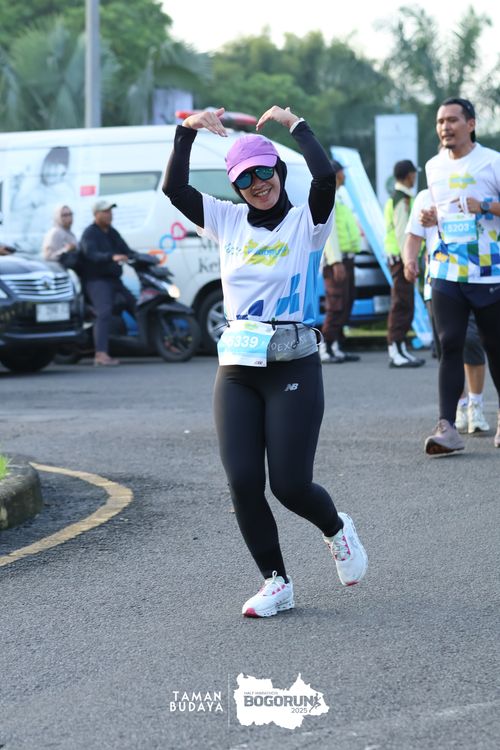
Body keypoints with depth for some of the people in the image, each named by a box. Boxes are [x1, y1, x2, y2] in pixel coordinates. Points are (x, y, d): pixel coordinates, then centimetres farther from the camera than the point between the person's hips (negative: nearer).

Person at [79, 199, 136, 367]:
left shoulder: (113, 233, 18)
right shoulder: (89, 234, -10)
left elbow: (126, 251, 18)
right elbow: (92, 254, -27)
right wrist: (112, 257, -43)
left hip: (114, 279, 9)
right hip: (96, 280, -9)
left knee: (135, 305, 15)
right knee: (104, 313, -26)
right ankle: (101, 354, -35)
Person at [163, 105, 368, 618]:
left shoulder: (305, 222, -1)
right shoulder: (228, 221, 10)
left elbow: (326, 176, -20)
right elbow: (174, 189, 0)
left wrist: (294, 124, -9)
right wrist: (187, 131, -8)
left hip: (293, 368, -4)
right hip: (236, 369, 4)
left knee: (290, 485, -6)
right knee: (243, 483, -4)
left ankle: (337, 530, 28)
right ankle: (276, 583, 11)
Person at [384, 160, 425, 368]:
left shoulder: (397, 198, 18)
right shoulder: (402, 200, -14)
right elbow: (401, 233, -20)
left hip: (399, 258, 10)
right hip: (401, 257, -10)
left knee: (403, 306, 13)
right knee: (402, 305, -11)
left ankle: (400, 350, 16)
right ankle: (396, 352, -13)